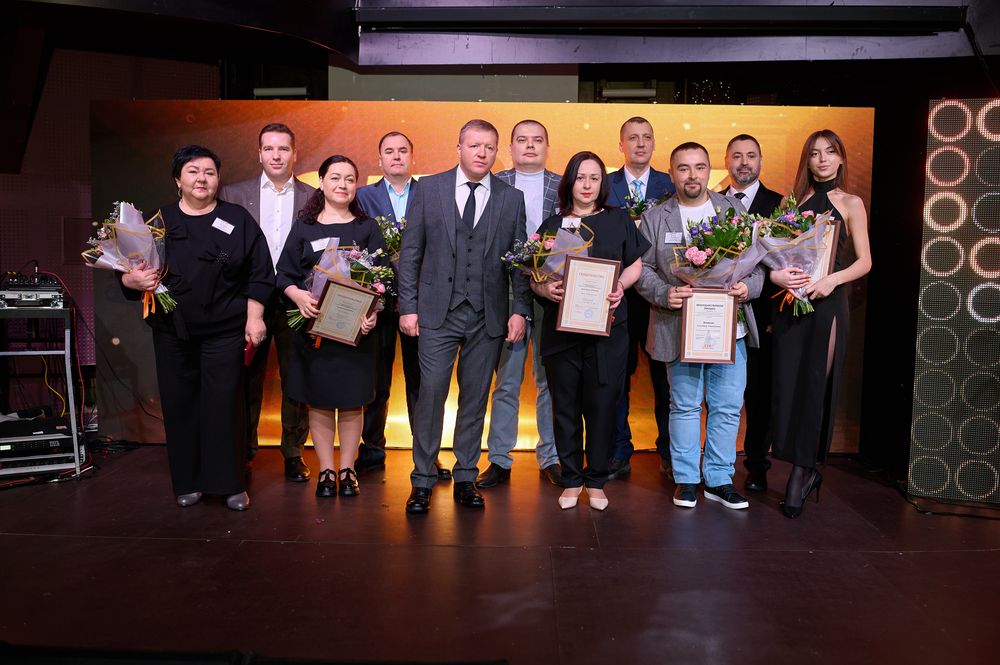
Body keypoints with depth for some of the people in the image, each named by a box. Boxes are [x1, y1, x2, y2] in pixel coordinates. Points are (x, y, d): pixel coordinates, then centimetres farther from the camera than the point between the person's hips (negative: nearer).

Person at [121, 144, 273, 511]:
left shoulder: (238, 220, 3)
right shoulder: (159, 221, 8)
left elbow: (259, 273, 0)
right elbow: (128, 269, 9)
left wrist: (254, 317, -7)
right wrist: (130, 280, -13)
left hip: (225, 330, -2)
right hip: (172, 331, 2)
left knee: (224, 405, -1)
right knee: (179, 405, 8)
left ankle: (230, 483, 10)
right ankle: (188, 482, 21)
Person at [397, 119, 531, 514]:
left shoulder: (512, 199, 7)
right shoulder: (428, 189, 4)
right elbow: (410, 252, 3)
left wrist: (520, 310, -3)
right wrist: (408, 307, -2)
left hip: (489, 315, 1)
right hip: (439, 311, -1)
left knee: (475, 399, 8)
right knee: (431, 394, -2)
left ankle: (466, 479, 20)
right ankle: (422, 481, 10)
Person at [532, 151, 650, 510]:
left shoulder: (618, 220, 9)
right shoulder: (552, 225, 9)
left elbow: (635, 265, 10)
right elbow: (534, 276, 7)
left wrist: (620, 286, -10)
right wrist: (545, 289, -15)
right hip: (561, 328, 1)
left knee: (601, 404, 2)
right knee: (565, 406, 5)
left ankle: (596, 481, 17)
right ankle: (571, 480, 18)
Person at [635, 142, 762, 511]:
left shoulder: (734, 210, 9)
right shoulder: (654, 217, 5)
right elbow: (643, 269, 1)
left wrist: (749, 286, -10)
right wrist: (665, 294, -17)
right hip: (681, 327, -1)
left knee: (728, 406, 6)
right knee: (685, 406, 7)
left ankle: (719, 479, 20)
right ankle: (686, 478, 20)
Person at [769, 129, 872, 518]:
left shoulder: (850, 204, 5)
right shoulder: (794, 201, 14)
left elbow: (864, 262, 0)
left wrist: (832, 280, -17)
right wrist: (775, 274, -10)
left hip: (826, 302, -3)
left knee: (815, 386, -3)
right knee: (786, 384, 0)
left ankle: (802, 472, 7)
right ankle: (805, 470, 13)